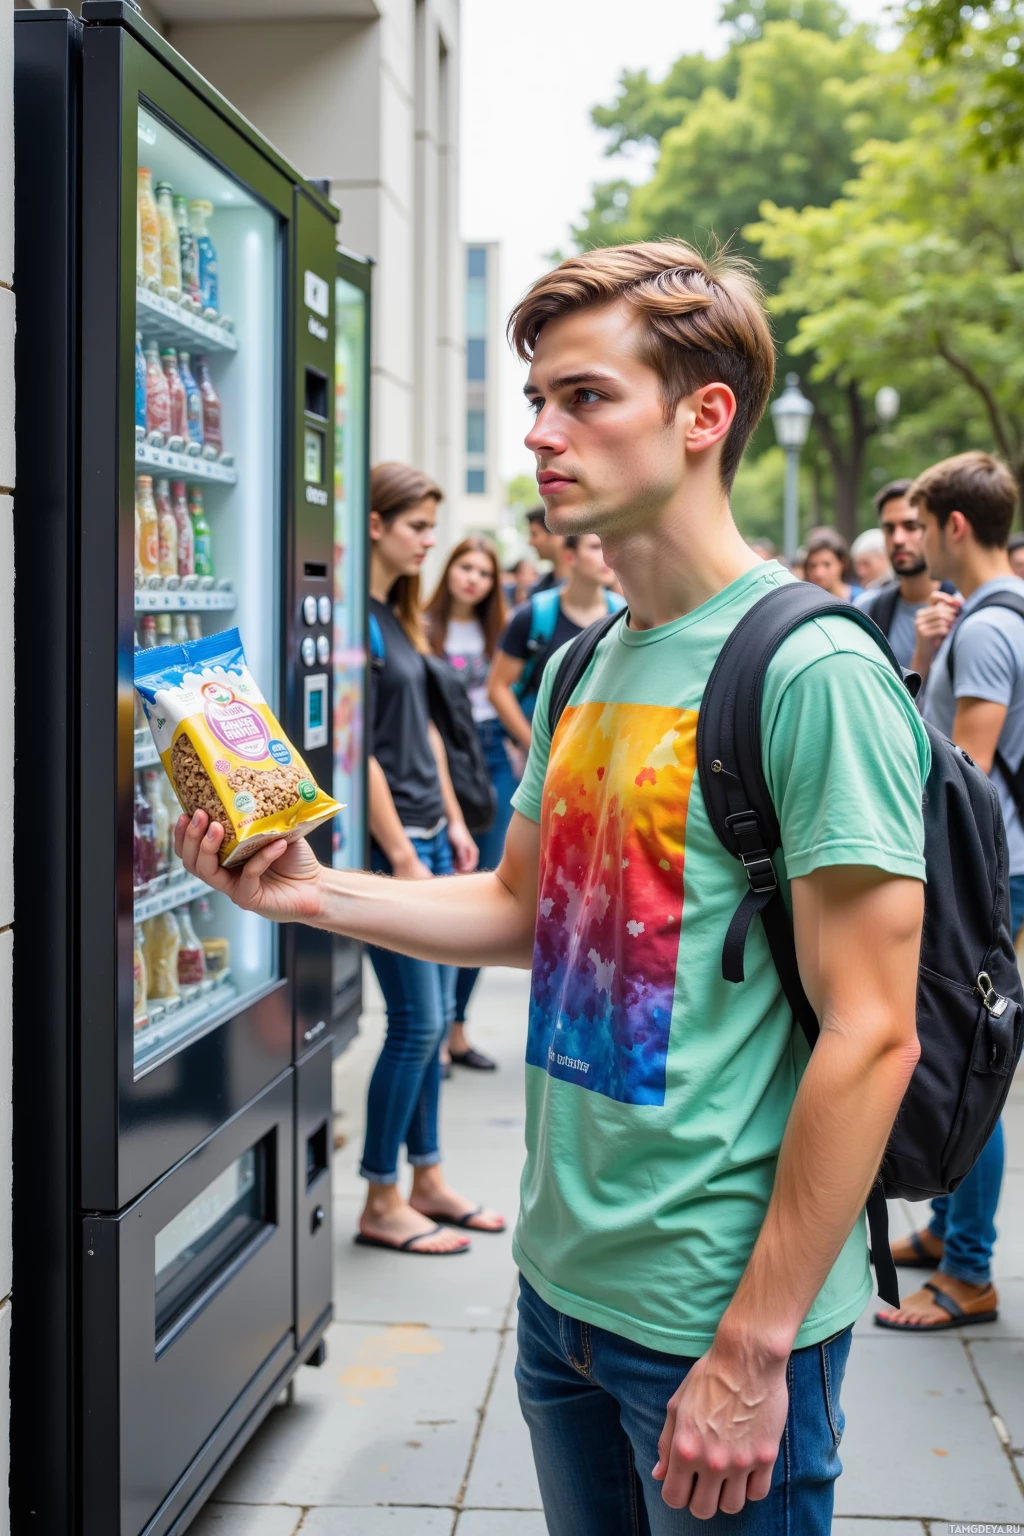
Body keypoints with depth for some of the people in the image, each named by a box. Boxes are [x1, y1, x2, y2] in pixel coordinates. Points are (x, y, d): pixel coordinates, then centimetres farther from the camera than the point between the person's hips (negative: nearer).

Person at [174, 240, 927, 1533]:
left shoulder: (813, 672, -17)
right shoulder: (582, 669, 8)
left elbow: (872, 1036, -20)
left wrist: (754, 1349, -19)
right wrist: (314, 894, 3)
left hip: (719, 1315, -7)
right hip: (561, 1281, 7)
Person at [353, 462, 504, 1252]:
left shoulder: (399, 616, 14)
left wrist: (453, 822, 16)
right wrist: (401, 854, -17)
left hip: (429, 835, 9)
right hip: (392, 839, -9)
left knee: (435, 1015, 13)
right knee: (416, 1021, -5)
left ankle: (427, 1180, 23)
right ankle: (382, 1203, 6)